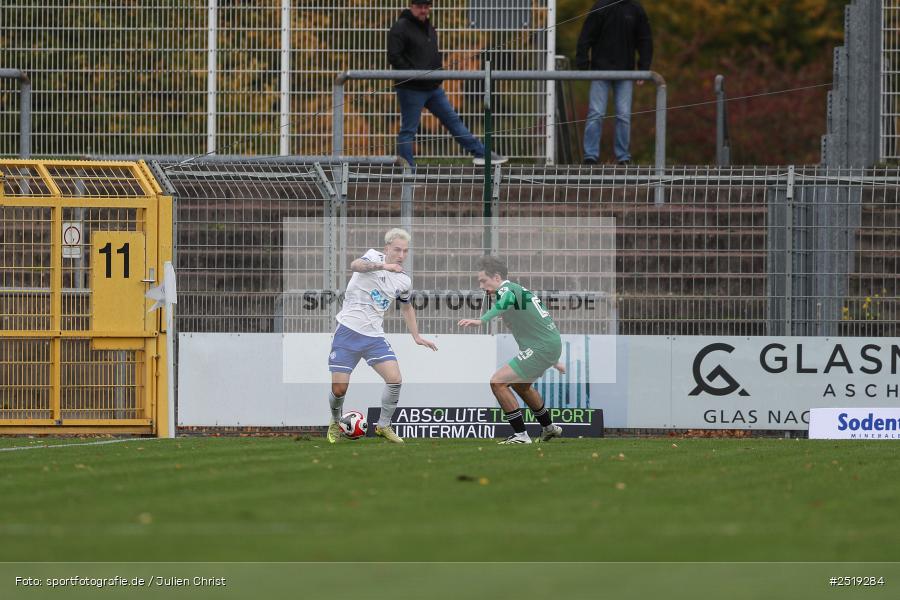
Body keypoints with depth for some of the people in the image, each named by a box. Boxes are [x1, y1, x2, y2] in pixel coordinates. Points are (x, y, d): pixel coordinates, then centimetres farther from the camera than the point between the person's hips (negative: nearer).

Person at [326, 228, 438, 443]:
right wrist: (382, 266, -49)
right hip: (348, 331, -4)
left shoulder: (404, 281, 7)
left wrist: (417, 337, 20)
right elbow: (355, 266, -32)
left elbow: (406, 307, 26)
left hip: (374, 336, 4)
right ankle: (335, 422, 25)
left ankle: (383, 426, 6)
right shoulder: (374, 257, -9)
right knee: (339, 389, -5)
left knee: (394, 379, -13)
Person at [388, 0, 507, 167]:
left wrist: (439, 60, 9)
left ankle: (482, 154, 14)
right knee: (408, 130, -3)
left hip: (433, 88, 8)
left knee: (453, 120, 11)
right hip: (411, 89, -8)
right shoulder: (401, 28, -10)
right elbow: (394, 57, -18)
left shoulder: (428, 27, 16)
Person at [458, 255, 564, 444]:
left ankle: (520, 434, -8)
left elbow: (504, 303, -39)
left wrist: (481, 321, -56)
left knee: (498, 382, -12)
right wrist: (553, 360, 40)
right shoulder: (519, 290, 20)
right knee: (520, 385, 32)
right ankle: (549, 428, 47)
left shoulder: (507, 289, -12)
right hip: (552, 344, 11)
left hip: (541, 348, -11)